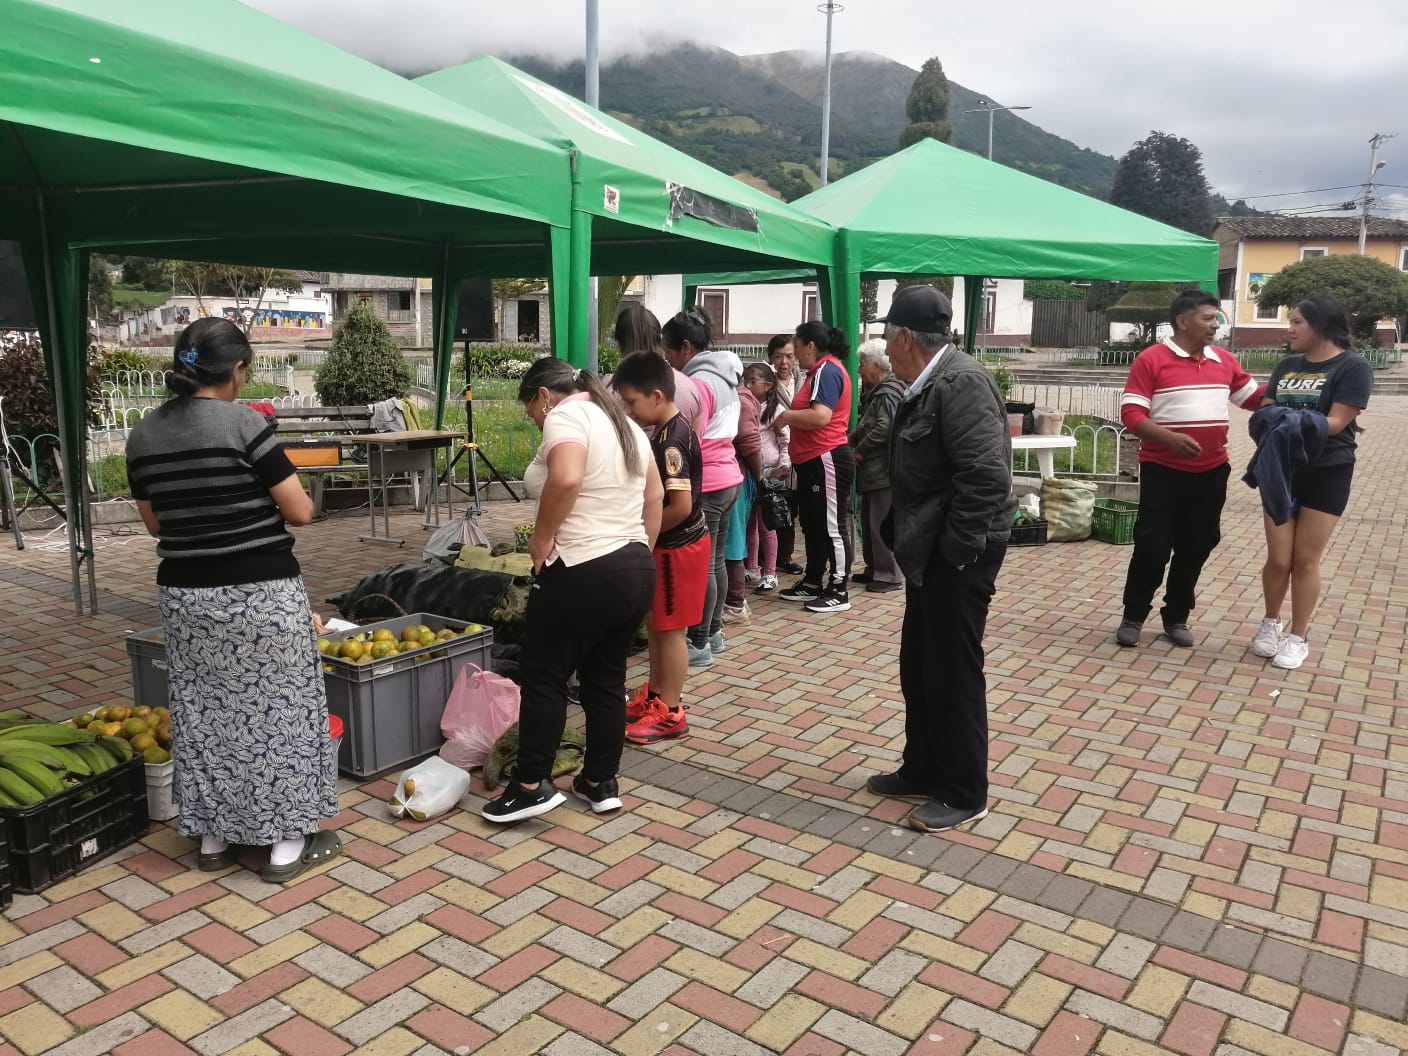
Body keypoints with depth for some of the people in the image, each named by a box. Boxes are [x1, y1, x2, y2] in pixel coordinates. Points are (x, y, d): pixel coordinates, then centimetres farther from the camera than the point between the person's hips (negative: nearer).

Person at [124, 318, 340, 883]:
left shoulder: (142, 435, 4)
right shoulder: (243, 423, -15)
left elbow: (155, 523, 13)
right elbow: (301, 512, -12)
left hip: (184, 594, 6)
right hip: (260, 593, -6)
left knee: (203, 713, 16)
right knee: (276, 711, 6)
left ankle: (213, 836, 29)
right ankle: (288, 842, 15)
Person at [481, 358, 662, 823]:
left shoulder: (565, 417, -10)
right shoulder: (623, 421, 17)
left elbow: (566, 480, -29)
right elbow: (655, 495, 17)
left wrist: (542, 537, -17)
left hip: (582, 574, -9)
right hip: (636, 571, 9)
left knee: (543, 676, 4)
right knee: (606, 679, 14)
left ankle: (532, 785, 9)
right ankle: (601, 784, 21)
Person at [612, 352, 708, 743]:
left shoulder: (670, 441, -23)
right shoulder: (668, 431, 7)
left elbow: (681, 506, -27)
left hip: (678, 547, -10)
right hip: (670, 544, 10)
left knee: (670, 629, 1)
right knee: (657, 624, 19)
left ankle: (671, 713, 12)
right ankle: (655, 695, 33)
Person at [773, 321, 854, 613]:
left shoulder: (827, 371, -15)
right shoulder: (821, 371, 18)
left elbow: (821, 416, -28)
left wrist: (786, 416, -14)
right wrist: (791, 419, 8)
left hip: (826, 461, -11)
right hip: (813, 461, 11)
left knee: (831, 527, -3)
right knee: (812, 525, 17)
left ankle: (838, 592, 4)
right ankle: (812, 583, 27)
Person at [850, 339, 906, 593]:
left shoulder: (888, 394, -15)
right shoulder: (876, 392, 18)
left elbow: (883, 429, -26)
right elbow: (864, 426, 24)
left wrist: (860, 451, -16)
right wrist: (849, 442, 10)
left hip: (883, 470, -11)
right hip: (872, 470, 11)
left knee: (882, 523, -6)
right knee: (869, 521, 16)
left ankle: (890, 575, 0)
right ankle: (875, 568, 26)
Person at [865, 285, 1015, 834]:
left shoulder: (962, 382, -19)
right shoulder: (926, 385, 12)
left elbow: (986, 475, -26)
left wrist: (958, 549, -21)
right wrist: (907, 538, 13)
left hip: (957, 554, -10)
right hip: (929, 550, 10)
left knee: (953, 672, 0)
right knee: (918, 666, 17)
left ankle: (964, 794, 14)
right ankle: (923, 771, 33)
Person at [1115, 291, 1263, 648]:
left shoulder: (1225, 360, 9)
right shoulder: (1151, 360, -9)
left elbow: (1254, 397, 18)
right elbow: (1131, 414, -14)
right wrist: (1170, 438, -25)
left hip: (1211, 472, 6)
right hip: (1163, 471, -5)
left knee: (1196, 546, 11)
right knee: (1152, 546, -2)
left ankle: (1176, 616, 24)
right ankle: (1133, 616, 13)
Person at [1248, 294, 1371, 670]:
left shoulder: (1353, 366, -8)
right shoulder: (1287, 366, 10)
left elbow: (1336, 422, -16)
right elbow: (1265, 412, 5)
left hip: (1326, 475, -4)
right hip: (1281, 471, 4)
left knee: (1305, 560, 2)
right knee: (1278, 560, 6)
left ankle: (1298, 638, 16)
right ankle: (1270, 623, 28)